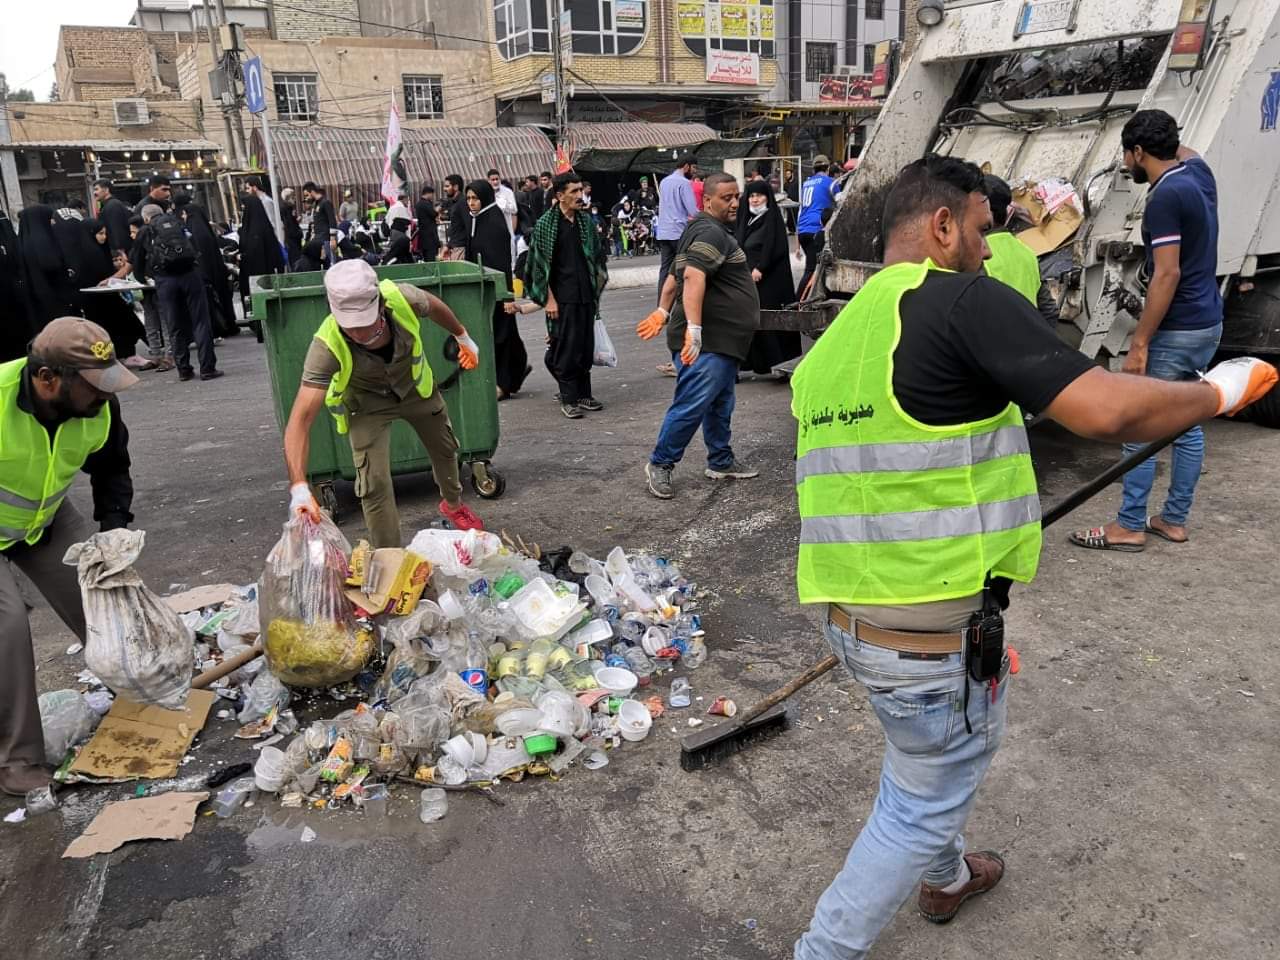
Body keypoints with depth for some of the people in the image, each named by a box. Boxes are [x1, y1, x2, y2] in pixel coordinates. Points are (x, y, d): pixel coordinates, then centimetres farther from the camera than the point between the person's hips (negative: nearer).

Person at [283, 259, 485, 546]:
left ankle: (453, 504, 55)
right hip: (368, 401, -3)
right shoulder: (327, 347, -41)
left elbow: (435, 306, -9)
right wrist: (299, 488, -57)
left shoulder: (402, 299, -36)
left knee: (446, 449, 22)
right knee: (374, 483, -15)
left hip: (415, 385, 3)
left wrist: (463, 337, 9)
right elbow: (300, 420, -44)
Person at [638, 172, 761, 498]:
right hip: (707, 342, -11)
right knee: (691, 405, -7)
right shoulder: (711, 233, -15)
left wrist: (664, 312, 24)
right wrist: (693, 329, -37)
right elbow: (693, 277, -30)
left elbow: (675, 274, 25)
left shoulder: (710, 230, 20)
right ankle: (659, 465, 4)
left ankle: (721, 462, 27)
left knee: (720, 405, 17)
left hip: (722, 340, 11)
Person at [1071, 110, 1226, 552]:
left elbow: (1167, 274, -23)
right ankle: (1174, 520, 22)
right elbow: (1184, 151, 35)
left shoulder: (1164, 198, -18)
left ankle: (1129, 526, 4)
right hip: (1208, 323, 10)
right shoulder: (1198, 172, 8)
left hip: (1176, 331, -10)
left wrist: (1139, 343, -22)